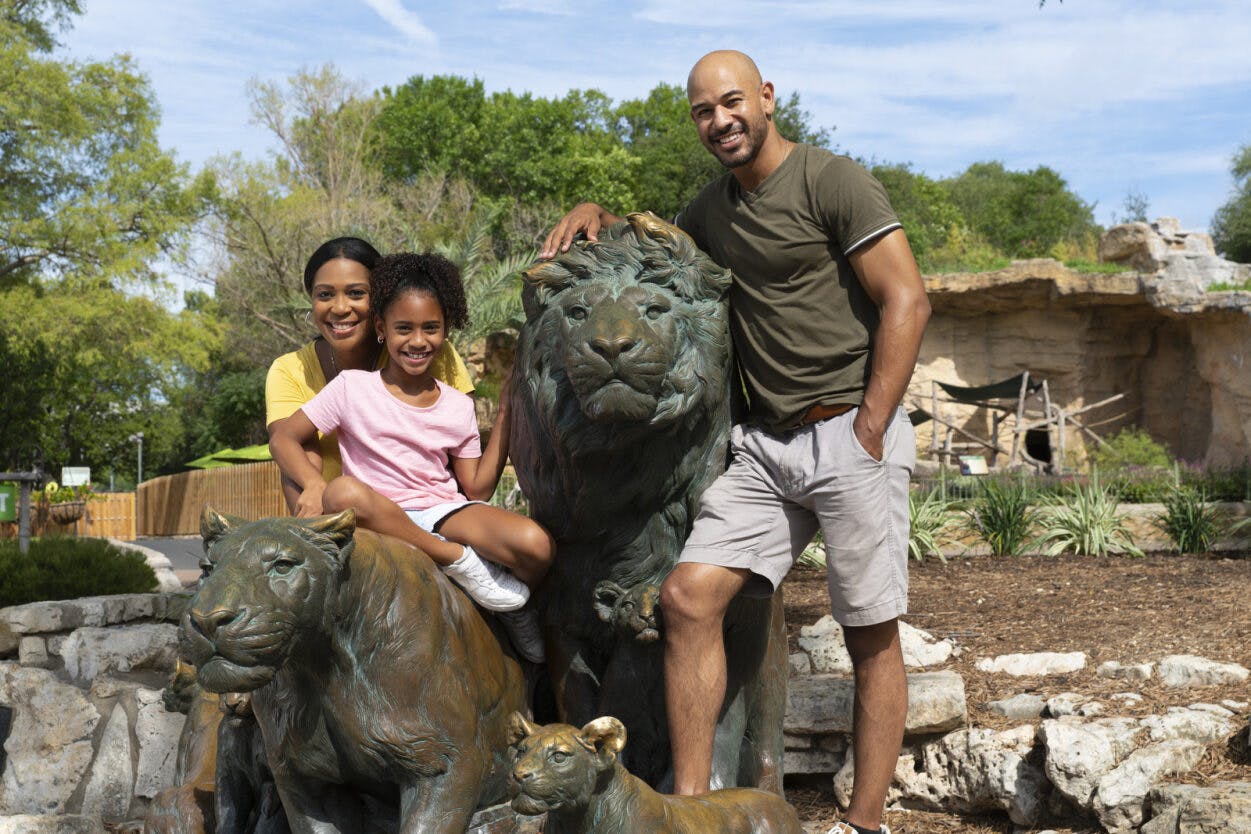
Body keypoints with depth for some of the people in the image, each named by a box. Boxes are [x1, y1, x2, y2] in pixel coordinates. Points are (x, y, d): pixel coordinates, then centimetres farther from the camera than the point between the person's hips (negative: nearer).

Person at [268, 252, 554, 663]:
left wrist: (506, 414, 4)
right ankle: (458, 560, -25)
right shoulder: (352, 388, 1)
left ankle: (514, 609, 5)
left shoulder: (458, 407, 9)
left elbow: (477, 489, 8)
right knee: (345, 492, -40)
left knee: (537, 546, -30)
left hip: (443, 513, 1)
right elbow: (283, 437, 2)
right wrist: (314, 484, -19)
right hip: (380, 520, -1)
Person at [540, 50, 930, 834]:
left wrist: (868, 433, -15)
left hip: (851, 433, -6)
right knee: (689, 595, -8)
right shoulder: (714, 208, 16)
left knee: (871, 635, 2)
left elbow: (907, 303, -12)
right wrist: (599, 214, 14)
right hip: (766, 445, 6)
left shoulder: (833, 182, -6)